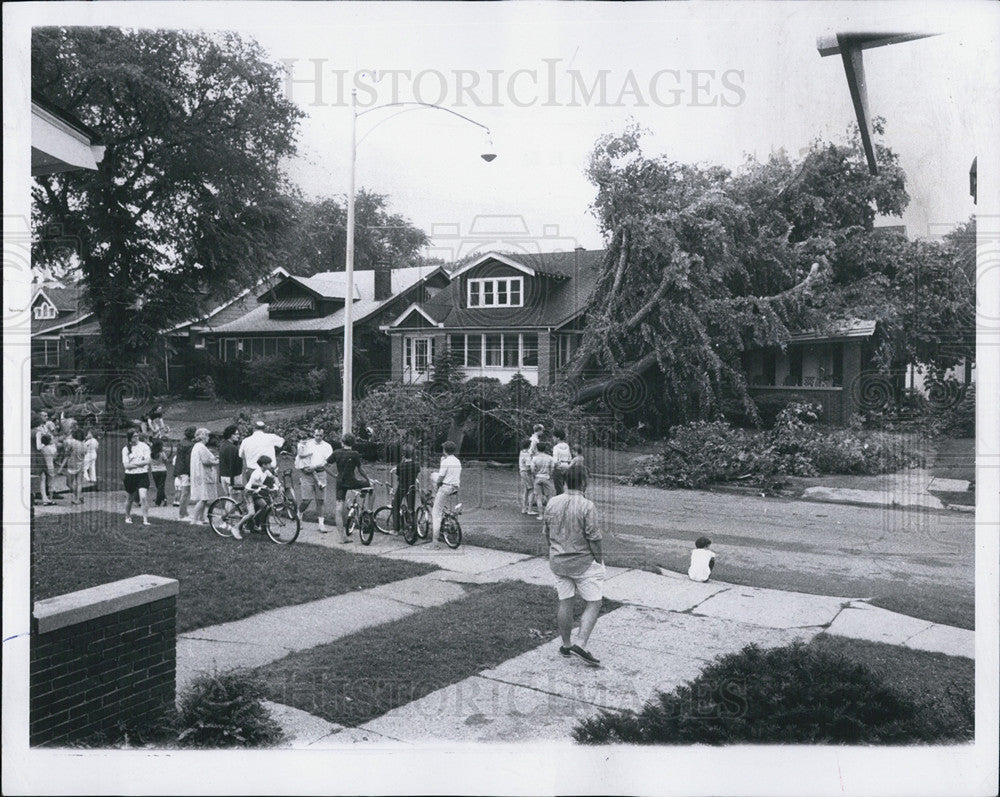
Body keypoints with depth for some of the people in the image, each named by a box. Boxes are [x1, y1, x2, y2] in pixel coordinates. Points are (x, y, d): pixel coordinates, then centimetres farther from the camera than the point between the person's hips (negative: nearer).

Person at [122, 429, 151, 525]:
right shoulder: (125, 449, 2)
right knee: (130, 498, 15)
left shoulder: (144, 446, 0)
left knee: (143, 497, -15)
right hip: (130, 476, 2)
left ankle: (145, 520, -11)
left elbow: (147, 461, -9)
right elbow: (126, 465, -6)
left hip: (142, 475, -2)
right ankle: (127, 517, 37)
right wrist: (140, 464, -13)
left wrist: (133, 464, -12)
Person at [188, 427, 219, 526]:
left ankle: (201, 518, 17)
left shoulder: (196, 446, 18)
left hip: (198, 476, 11)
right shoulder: (202, 447, -15)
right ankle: (194, 519, -10)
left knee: (202, 499, 14)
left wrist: (213, 458, 17)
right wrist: (215, 462, -7)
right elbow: (205, 461, -22)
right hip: (203, 476, -11)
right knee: (203, 499, -9)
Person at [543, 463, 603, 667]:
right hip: (583, 562, -6)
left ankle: (566, 645, 25)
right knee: (593, 603, 5)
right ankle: (580, 644, -6)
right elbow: (593, 538, -16)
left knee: (565, 603, 15)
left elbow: (546, 533, 9)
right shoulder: (587, 506, -18)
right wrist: (600, 561, -3)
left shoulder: (552, 503, 0)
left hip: (558, 562, 6)